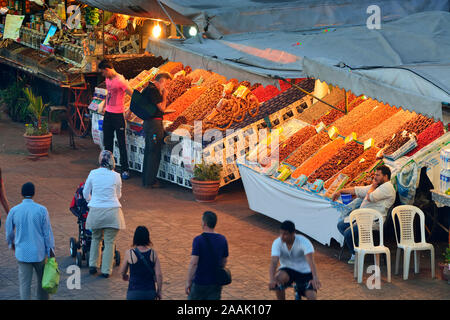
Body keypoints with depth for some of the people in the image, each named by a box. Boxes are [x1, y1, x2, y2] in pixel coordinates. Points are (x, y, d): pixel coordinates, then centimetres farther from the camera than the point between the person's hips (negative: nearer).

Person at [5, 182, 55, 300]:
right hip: (39, 252, 0)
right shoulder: (42, 210, -10)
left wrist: (11, 243, 28)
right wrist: (51, 251, 2)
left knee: (24, 284, 3)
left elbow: (9, 231, 7)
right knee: (43, 280, 19)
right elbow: (47, 232, -7)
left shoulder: (14, 211, -5)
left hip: (22, 252, 1)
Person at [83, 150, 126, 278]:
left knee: (96, 238, 21)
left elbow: (85, 193, 10)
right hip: (112, 210, -1)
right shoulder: (116, 176, -3)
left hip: (96, 211, 1)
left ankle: (93, 265, 20)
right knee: (109, 241, 6)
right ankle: (106, 270, 8)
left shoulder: (93, 174, -2)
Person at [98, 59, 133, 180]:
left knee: (121, 144, -2)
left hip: (118, 115, -8)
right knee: (107, 142, 15)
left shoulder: (120, 81, -18)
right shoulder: (108, 79, 8)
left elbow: (133, 95, -16)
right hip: (108, 114, 8)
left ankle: (125, 170, 3)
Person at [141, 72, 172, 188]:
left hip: (148, 122, 11)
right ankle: (150, 181, -1)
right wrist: (164, 95, -7)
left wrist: (162, 95, 13)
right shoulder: (153, 90, -18)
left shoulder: (148, 89, 15)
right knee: (154, 153, -4)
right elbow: (162, 108, -17)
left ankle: (146, 179, 24)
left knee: (148, 151, 16)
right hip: (155, 123, -11)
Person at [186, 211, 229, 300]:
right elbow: (224, 261, 9)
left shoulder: (198, 240, -16)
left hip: (199, 282, -4)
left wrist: (188, 282, -14)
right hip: (215, 283, 4)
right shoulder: (222, 239, -1)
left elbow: (193, 263, -21)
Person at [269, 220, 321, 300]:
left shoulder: (304, 242, -23)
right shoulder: (277, 243, -17)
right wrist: (272, 280, -47)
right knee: (279, 277, -35)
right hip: (287, 270, 1)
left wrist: (315, 278, -53)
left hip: (305, 272, -1)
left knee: (312, 297, -21)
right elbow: (273, 262, -28)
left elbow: (311, 261, -36)